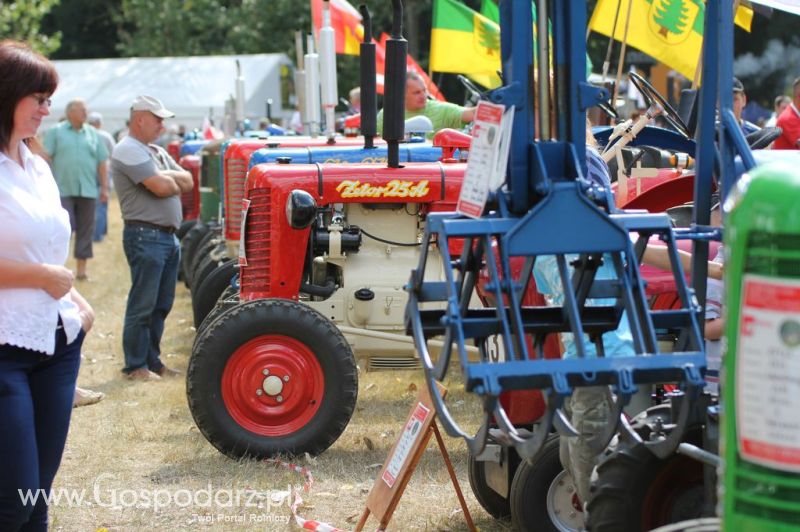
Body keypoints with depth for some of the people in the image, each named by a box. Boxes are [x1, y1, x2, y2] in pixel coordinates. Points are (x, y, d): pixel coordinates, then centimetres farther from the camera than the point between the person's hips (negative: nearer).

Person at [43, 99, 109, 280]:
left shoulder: (93, 134, 12)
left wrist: (104, 187, 7)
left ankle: (82, 268, 13)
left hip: (87, 190, 3)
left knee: (85, 230, 5)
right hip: (63, 189, -3)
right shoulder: (56, 131, 3)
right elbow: (45, 158, -1)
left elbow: (101, 163, 12)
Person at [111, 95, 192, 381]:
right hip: (145, 236, -9)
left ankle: (153, 360, 21)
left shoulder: (157, 151, 19)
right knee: (142, 305, -4)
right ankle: (135, 366, 3)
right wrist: (174, 180, 0)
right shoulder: (128, 150, -12)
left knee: (161, 305, 13)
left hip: (168, 236, 9)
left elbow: (187, 182, 11)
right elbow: (161, 187, -21)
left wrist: (167, 176, -7)